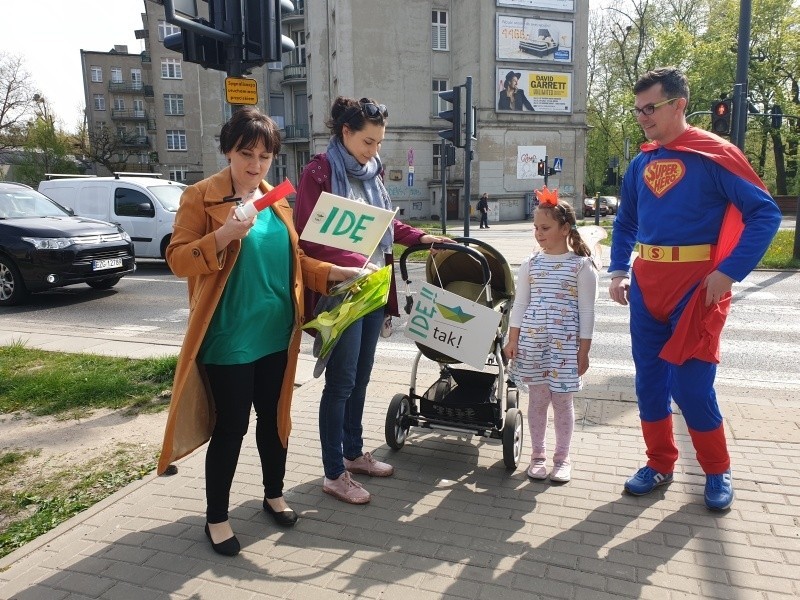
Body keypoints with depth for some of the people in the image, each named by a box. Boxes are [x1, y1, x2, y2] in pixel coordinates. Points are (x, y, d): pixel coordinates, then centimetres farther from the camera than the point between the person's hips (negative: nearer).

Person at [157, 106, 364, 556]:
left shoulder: (277, 200, 10)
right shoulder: (201, 197, -7)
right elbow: (178, 260, -11)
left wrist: (332, 271, 1)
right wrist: (222, 236, -26)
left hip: (276, 334, 6)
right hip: (228, 340, -5)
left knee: (274, 417, 17)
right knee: (231, 426, 4)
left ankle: (274, 494, 39)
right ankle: (217, 517, 25)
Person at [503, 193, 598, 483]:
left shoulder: (581, 265, -4)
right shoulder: (530, 264, 5)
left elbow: (586, 311, -4)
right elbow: (519, 305, 7)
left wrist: (583, 350, -5)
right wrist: (513, 340, 3)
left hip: (565, 344, -2)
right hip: (531, 342, 3)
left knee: (562, 401, 7)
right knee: (537, 399, 10)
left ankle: (562, 458, 24)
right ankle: (537, 455, 25)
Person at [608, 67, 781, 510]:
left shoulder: (713, 154, -7)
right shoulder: (641, 163, 10)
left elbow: (765, 213, -10)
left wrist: (728, 272, -18)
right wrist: (619, 270, 6)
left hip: (696, 285, -5)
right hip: (646, 284, 6)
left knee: (689, 385, -4)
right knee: (649, 381, 9)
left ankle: (717, 471, 21)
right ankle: (659, 464, 26)